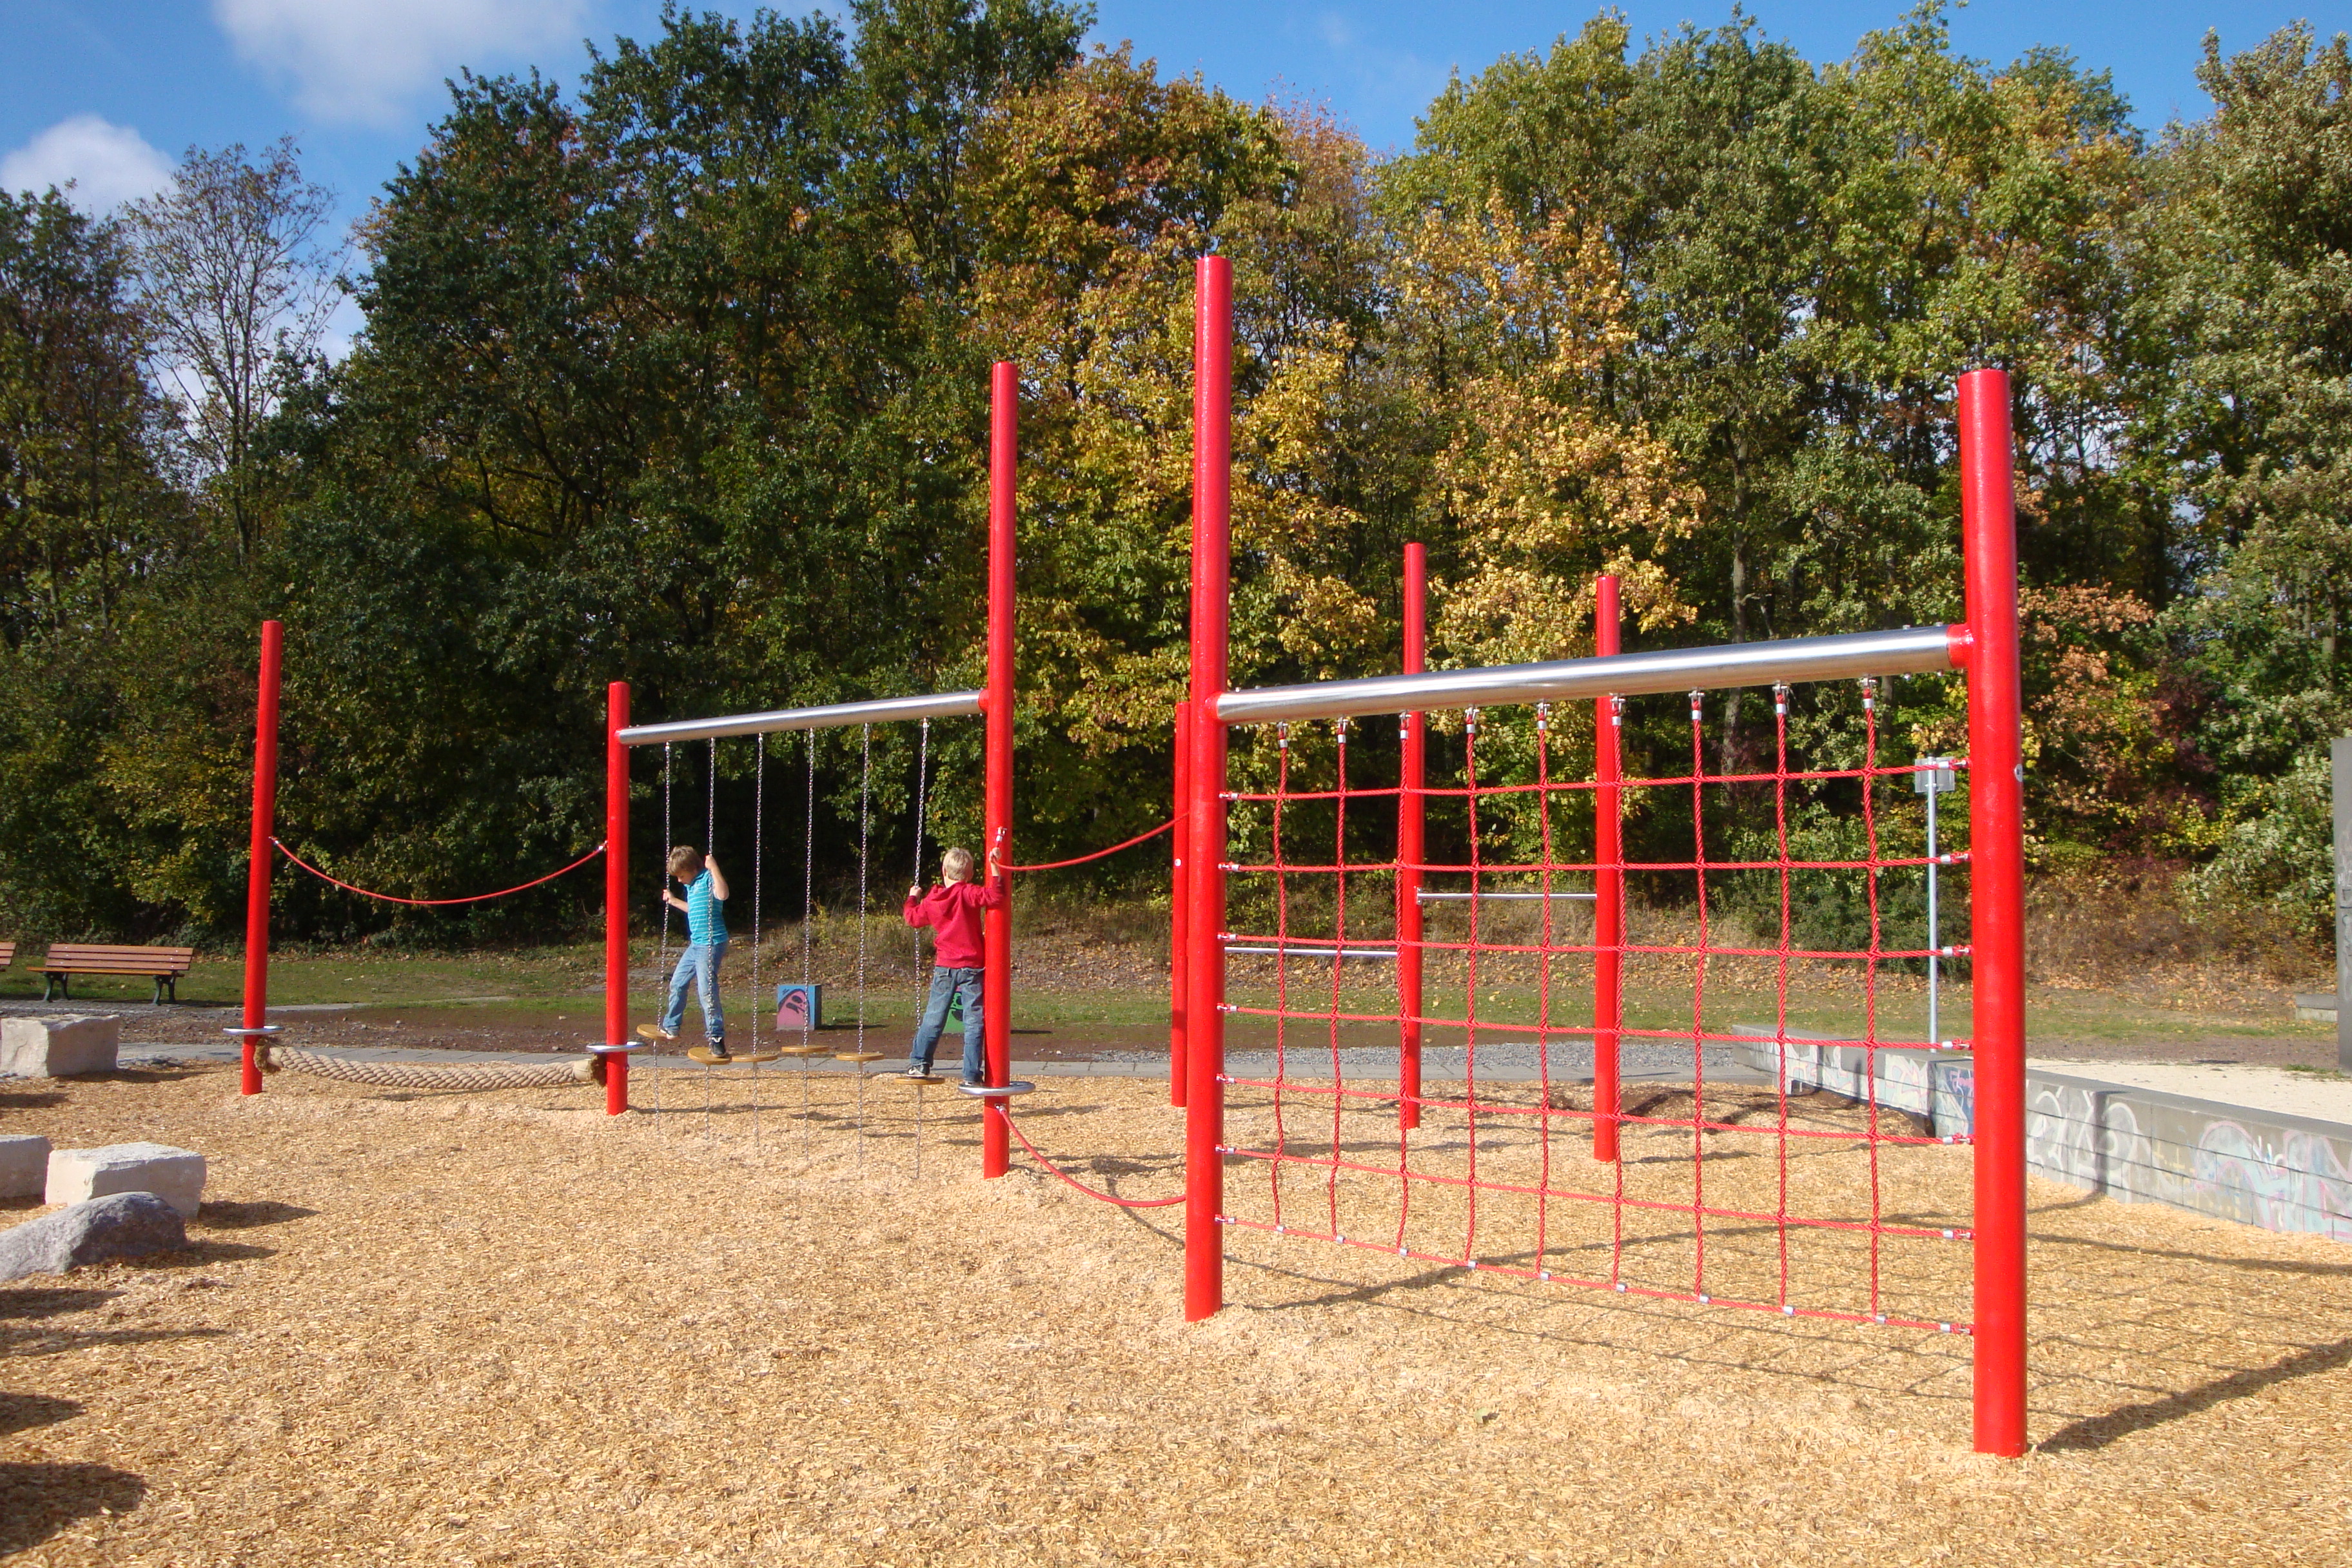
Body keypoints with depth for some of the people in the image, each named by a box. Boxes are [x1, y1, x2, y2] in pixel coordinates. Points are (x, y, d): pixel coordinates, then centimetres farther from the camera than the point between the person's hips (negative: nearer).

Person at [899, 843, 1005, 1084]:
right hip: (971, 968, -4)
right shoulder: (968, 894, -10)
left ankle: (919, 1063, 15)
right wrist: (995, 868, -20)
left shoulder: (931, 899, 4)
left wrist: (912, 897, 37)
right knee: (973, 1022, -1)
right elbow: (994, 897, -23)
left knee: (933, 1018, 14)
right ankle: (972, 1074, -2)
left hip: (944, 968, 4)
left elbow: (913, 917, 19)